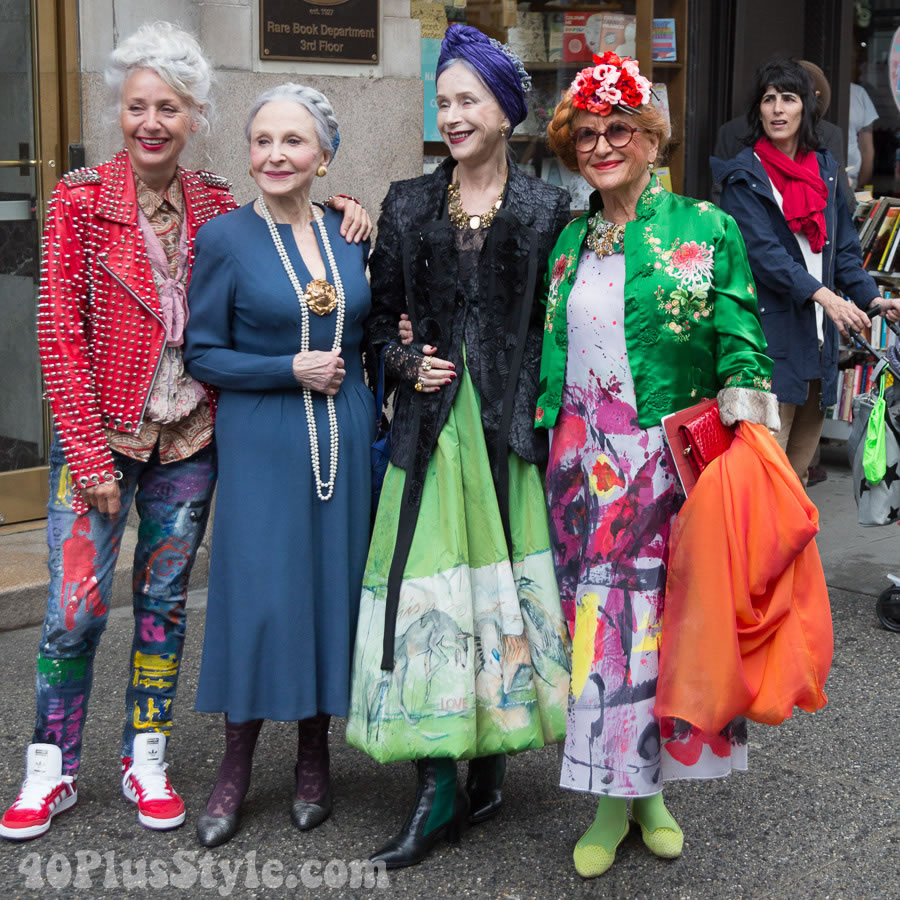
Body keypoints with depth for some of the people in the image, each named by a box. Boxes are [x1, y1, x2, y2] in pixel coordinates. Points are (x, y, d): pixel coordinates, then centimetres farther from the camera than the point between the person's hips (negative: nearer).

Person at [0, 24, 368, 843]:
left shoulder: (216, 206, 3)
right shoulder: (81, 199, -7)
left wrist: (338, 210, -3)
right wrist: (88, 452, -12)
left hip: (189, 437, 3)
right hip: (99, 435, -3)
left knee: (164, 600, 11)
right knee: (75, 608, -2)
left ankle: (146, 760, 25)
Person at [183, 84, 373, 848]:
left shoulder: (349, 235, 6)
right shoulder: (226, 239, -6)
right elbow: (202, 355, -5)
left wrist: (386, 391, 5)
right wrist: (293, 370, -14)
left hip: (345, 438, 4)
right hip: (261, 442, -3)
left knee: (333, 589, 8)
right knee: (257, 597, -2)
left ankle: (314, 758, 24)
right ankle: (236, 769, 15)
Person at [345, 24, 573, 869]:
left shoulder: (547, 210, 3)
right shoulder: (407, 205, 9)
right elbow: (380, 317, 14)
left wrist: (547, 412, -5)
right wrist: (407, 365, -4)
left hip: (513, 427, -1)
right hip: (432, 427, 2)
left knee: (506, 586, 4)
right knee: (428, 592, -2)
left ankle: (490, 767, 19)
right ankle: (436, 788, 4)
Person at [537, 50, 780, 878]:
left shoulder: (706, 230, -1)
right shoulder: (571, 242, 11)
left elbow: (740, 351, -4)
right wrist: (553, 448, 12)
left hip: (670, 460, -3)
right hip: (584, 462, 4)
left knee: (662, 613, 1)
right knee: (597, 616, 4)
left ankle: (651, 784, 18)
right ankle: (616, 794, 16)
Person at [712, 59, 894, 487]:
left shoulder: (824, 169, 16)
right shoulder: (744, 177, -3)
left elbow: (843, 247, 16)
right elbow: (763, 252, -15)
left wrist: (869, 296, -1)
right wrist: (823, 295, -27)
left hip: (819, 326, 6)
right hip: (770, 328, -6)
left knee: (805, 448, 11)